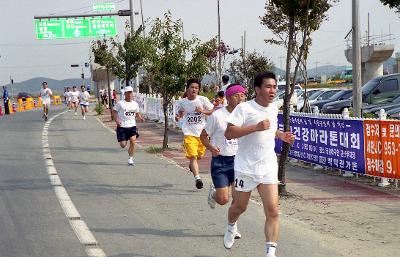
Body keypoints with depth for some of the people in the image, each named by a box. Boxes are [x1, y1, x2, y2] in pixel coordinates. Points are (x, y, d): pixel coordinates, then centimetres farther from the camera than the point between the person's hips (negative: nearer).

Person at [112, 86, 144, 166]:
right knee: (123, 145, -5)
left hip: (132, 126, 2)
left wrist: (140, 118, 1)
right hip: (122, 126, -2)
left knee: (133, 141, -18)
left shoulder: (135, 104, 10)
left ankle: (130, 158, 0)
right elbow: (114, 112, 0)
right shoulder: (120, 103, -3)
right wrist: (116, 120, -15)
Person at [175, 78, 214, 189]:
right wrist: (178, 116, -4)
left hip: (202, 132, 1)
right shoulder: (182, 102, -1)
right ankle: (197, 178, -16)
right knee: (193, 155, -14)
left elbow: (212, 111, 0)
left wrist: (203, 111, -18)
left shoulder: (203, 100, -6)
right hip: (189, 133, -1)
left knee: (200, 155, 17)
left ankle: (192, 165, 50)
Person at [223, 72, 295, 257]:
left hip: (269, 168, 4)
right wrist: (256, 127, -29)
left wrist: (282, 135, 11)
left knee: (272, 210, -10)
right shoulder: (244, 108, -12)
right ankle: (231, 227, 49)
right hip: (246, 168, -4)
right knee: (240, 207, 15)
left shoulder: (274, 109, 9)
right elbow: (229, 133, -22)